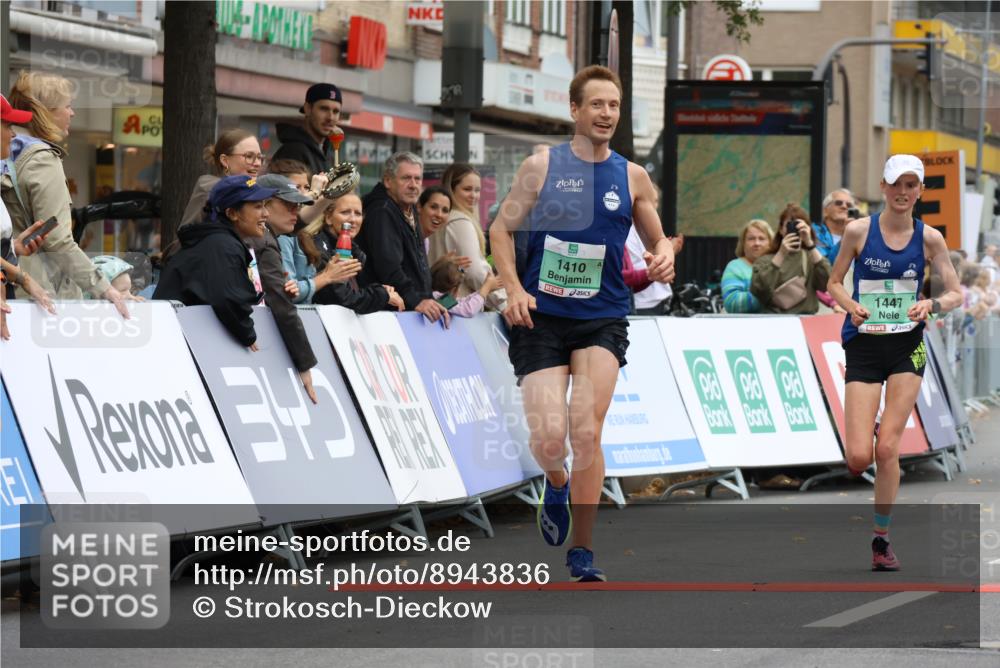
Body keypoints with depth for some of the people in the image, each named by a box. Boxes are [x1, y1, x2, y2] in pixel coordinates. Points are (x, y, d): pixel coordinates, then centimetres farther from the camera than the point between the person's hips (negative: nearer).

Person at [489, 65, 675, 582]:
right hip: (542, 315, -1)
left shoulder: (632, 176, 6)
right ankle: (556, 485, 29)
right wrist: (514, 289, -9)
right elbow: (501, 230, 5)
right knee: (549, 438, -10)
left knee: (587, 432, -13)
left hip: (602, 319, 1)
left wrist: (664, 258, -7)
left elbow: (657, 239, 17)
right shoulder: (541, 166, 0)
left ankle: (582, 550, 0)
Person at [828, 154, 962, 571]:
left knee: (888, 448, -7)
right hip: (863, 345, -1)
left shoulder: (928, 238, -1)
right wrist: (852, 308, -14)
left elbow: (955, 293, 3)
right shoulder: (859, 230, -4)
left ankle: (881, 538, 6)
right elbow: (834, 283, 6)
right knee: (858, 458, -9)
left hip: (907, 347, 1)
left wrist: (932, 305, -18)